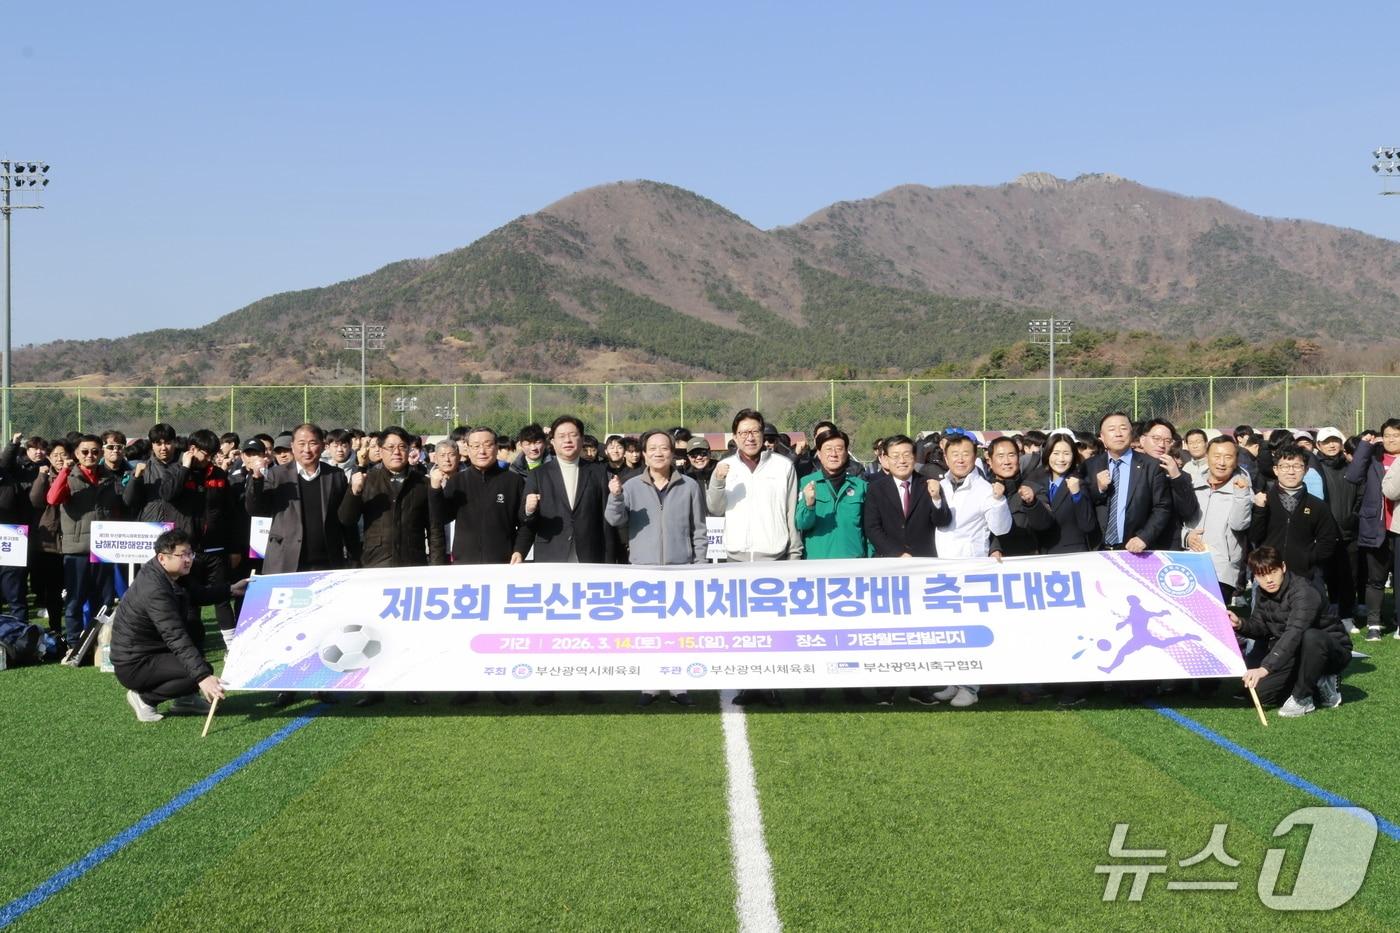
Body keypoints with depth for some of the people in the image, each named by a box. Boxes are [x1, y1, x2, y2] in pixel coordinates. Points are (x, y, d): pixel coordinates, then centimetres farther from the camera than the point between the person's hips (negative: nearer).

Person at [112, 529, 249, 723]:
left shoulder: (166, 575, 3)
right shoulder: (154, 590, -27)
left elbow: (194, 596, 24)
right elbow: (176, 638, -35)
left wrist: (231, 590, 17)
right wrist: (203, 677, -41)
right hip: (134, 666, -10)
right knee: (202, 671, -19)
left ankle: (185, 699, 13)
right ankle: (145, 698, -5)